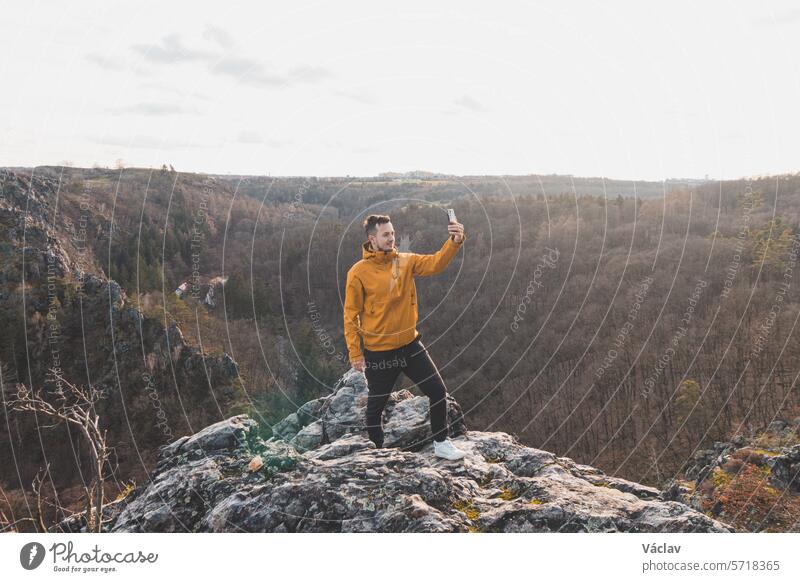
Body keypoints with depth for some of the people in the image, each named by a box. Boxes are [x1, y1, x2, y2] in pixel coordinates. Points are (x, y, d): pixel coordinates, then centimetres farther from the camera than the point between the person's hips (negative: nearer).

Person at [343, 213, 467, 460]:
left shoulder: (406, 261, -1)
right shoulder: (358, 272, -13)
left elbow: (435, 263, -16)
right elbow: (351, 315, -10)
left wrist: (455, 241, -34)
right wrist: (355, 353, -12)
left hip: (410, 344, 4)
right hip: (378, 352, -4)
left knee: (438, 391, 6)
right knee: (376, 406, 10)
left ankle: (441, 442, 25)